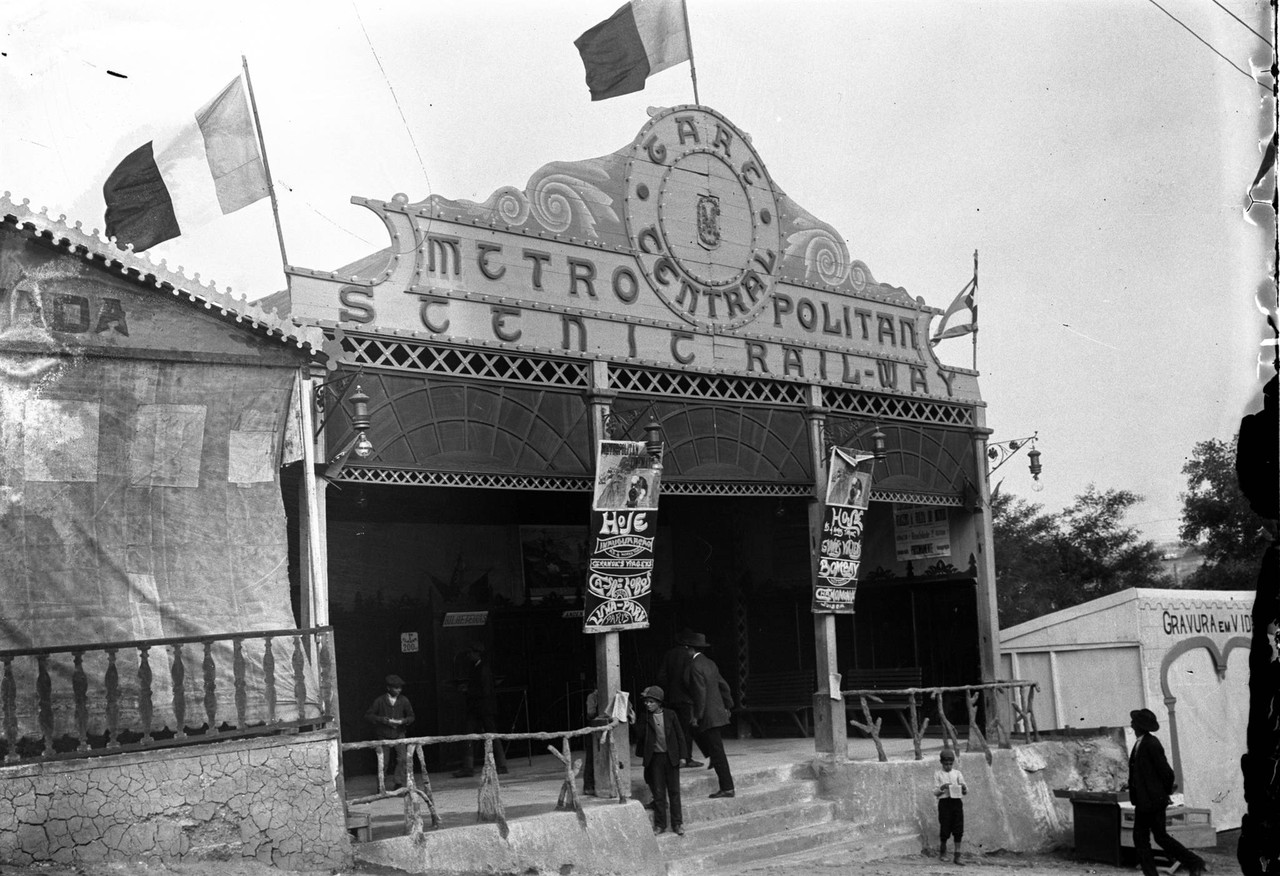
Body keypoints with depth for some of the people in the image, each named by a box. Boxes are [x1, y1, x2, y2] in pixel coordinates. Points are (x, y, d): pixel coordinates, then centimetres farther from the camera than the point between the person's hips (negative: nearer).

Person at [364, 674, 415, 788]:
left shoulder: (404, 700, 0)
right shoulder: (380, 701, -6)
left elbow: (411, 716, 8)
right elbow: (368, 716, -6)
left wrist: (403, 721, -13)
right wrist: (383, 720, -18)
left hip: (399, 735, 1)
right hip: (384, 737, -1)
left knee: (403, 759, -17)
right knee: (384, 763, 3)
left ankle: (399, 784, -11)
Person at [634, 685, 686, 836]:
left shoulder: (670, 715, -4)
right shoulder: (645, 719, -1)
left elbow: (679, 736, 1)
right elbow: (640, 736, -9)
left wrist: (682, 755, -1)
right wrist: (635, 723, -17)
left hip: (671, 757, -1)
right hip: (655, 758, 1)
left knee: (674, 791, 5)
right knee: (658, 793, 5)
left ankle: (677, 824, 12)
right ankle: (660, 825, 13)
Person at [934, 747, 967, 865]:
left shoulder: (957, 773, 10)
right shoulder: (938, 774, 5)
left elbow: (965, 792, 9)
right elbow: (935, 792, 2)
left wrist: (964, 788, -14)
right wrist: (942, 788, -19)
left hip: (957, 802, 2)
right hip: (944, 802, -2)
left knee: (958, 830, -2)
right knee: (945, 829, 0)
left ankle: (957, 856, 3)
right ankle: (942, 853, 23)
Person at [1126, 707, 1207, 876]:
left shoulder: (1151, 744, -18)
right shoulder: (1140, 743, 10)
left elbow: (1166, 772, -16)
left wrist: (1166, 792, -2)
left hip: (1153, 801, -9)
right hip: (1142, 802, 9)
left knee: (1161, 837, -1)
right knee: (1140, 839, 8)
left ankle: (1194, 862, 12)